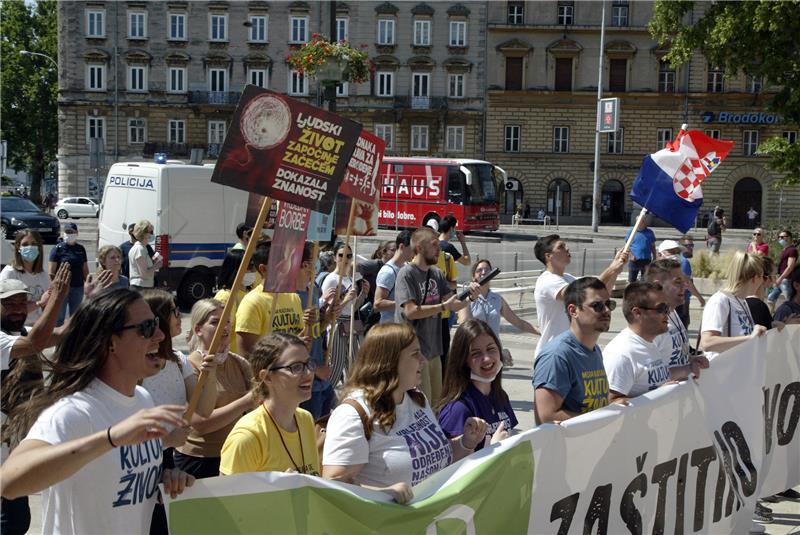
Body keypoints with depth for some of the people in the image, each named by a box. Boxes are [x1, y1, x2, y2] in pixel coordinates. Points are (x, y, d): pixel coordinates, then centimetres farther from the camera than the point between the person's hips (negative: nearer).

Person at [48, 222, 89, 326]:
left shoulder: (81, 249, 9)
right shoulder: (58, 248, -5)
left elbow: (85, 269, 14)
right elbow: (51, 271, -8)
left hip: (78, 287, 4)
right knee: (59, 317, 2)